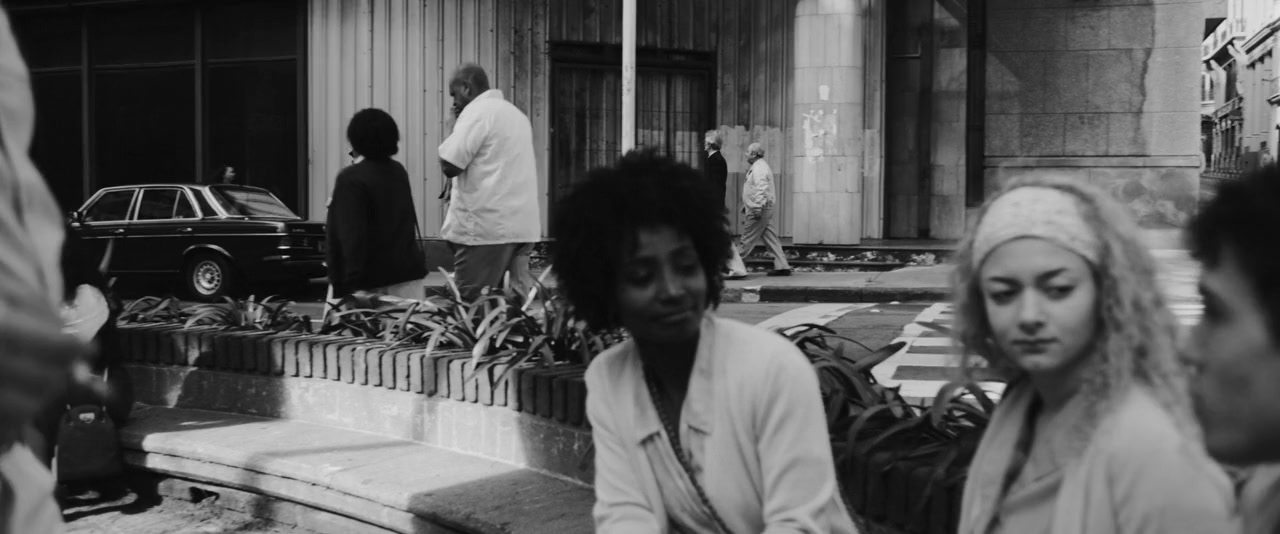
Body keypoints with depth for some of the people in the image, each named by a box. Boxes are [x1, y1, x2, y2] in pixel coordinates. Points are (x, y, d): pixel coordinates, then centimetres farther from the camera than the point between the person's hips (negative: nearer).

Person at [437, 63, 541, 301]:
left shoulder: (477, 111, -7)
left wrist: (456, 129, 1)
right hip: (522, 225, 8)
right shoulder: (517, 114, 20)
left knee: (472, 306, -5)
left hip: (487, 226, -8)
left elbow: (449, 165, -14)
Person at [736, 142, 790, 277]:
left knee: (747, 239, -6)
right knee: (771, 238, 9)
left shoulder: (759, 168, -14)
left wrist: (758, 208, -28)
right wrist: (746, 205, 26)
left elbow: (761, 189, -24)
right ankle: (782, 266, 8)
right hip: (765, 210, 11)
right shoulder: (759, 166, 19)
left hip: (758, 211, -10)